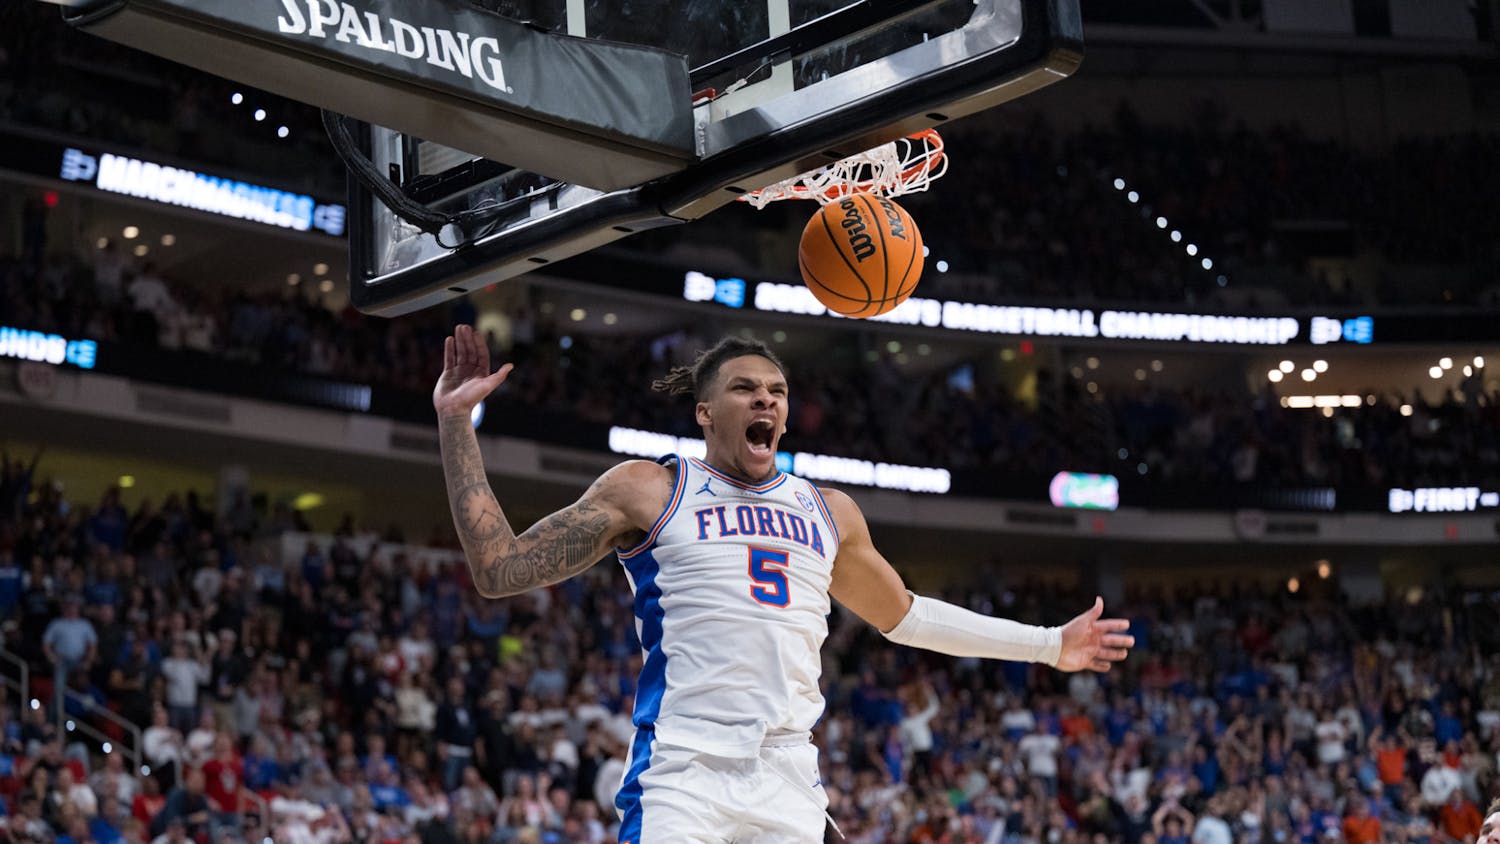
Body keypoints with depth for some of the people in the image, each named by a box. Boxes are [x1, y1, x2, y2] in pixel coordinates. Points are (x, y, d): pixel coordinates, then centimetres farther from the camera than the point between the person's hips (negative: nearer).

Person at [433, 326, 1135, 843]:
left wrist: (1049, 646, 36)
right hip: (681, 771, -4)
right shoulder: (649, 491, 8)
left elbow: (901, 615, 36)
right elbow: (499, 569, 5)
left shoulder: (828, 513, 21)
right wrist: (456, 421, 0)